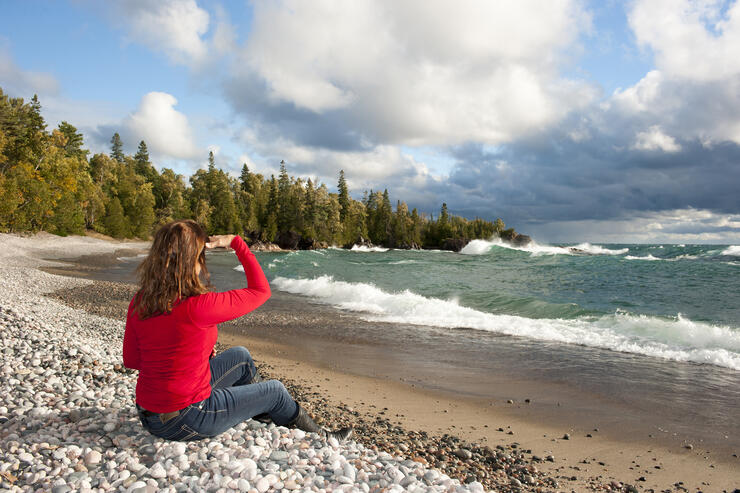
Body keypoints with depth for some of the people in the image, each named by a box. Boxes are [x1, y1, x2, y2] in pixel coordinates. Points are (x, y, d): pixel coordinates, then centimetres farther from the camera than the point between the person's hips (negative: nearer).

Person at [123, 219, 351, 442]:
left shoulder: (139, 302, -5)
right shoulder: (197, 307, -28)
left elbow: (131, 359, 7)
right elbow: (261, 291, -15)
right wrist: (236, 242, -7)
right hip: (184, 422, -7)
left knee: (240, 356, 22)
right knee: (275, 390, 13)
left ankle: (265, 410, 44)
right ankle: (319, 438, 37)